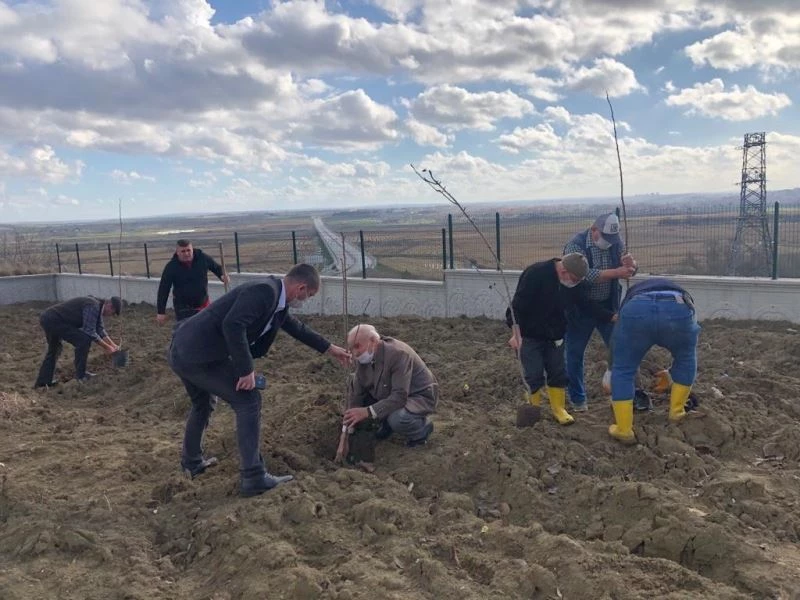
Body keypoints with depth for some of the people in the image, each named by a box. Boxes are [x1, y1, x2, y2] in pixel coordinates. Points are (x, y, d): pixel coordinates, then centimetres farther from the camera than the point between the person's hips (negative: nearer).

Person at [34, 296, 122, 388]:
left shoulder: (98, 307, 12)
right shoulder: (93, 306, -19)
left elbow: (100, 329, 20)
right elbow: (90, 332, -20)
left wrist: (112, 345, 17)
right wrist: (106, 347, -12)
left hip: (47, 318, 11)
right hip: (53, 320, -11)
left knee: (54, 349, 27)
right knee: (84, 339, -15)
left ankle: (42, 381, 36)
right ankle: (80, 374, -3)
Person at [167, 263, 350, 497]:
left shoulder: (274, 297, 12)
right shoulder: (264, 290, -18)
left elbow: (296, 327, 27)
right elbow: (232, 326, -30)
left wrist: (330, 348, 35)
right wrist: (246, 369, -22)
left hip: (183, 351, 11)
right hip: (200, 355, -11)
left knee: (202, 404, 31)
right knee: (248, 400, -4)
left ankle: (192, 462, 50)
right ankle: (253, 478, 0)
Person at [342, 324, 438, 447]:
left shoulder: (398, 354, -32)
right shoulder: (365, 357, -10)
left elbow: (399, 397, -38)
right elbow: (356, 392, -7)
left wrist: (368, 412, -43)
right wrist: (351, 421, -16)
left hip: (420, 397, -7)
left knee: (397, 419, -36)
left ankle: (422, 428, -1)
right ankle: (387, 424, 13)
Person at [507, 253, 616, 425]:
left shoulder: (576, 281, -9)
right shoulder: (535, 274, -28)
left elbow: (588, 304, 0)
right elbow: (517, 306, -27)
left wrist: (613, 317, -10)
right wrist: (516, 335, -30)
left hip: (554, 334, 6)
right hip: (529, 334, -5)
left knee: (558, 372, 8)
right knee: (534, 374, -3)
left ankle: (558, 408, 22)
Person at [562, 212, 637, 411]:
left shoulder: (616, 242, -3)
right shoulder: (575, 245, -19)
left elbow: (629, 272, 1)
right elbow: (585, 275, -30)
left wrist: (630, 265, -23)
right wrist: (616, 272, -40)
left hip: (608, 305, 4)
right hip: (581, 307, -4)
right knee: (575, 353, 4)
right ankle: (577, 399, 19)